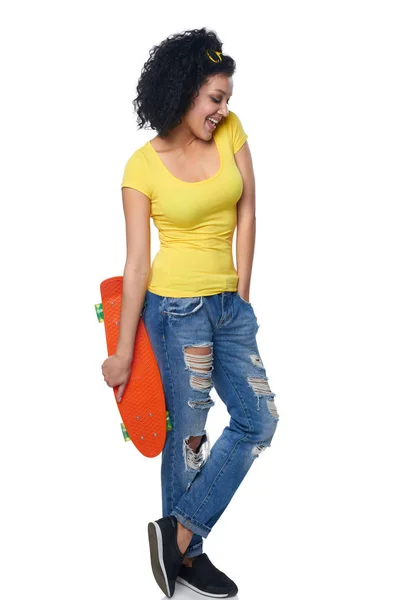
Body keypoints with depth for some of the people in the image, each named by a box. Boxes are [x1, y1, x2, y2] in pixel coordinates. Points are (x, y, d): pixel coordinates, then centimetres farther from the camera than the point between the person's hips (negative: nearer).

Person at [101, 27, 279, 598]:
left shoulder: (230, 132, 3)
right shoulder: (143, 166, -11)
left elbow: (246, 212, 5)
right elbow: (136, 262, -11)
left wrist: (242, 294, 1)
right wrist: (123, 350, -9)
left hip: (229, 305, 7)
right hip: (175, 308, -6)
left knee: (259, 422, 8)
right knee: (188, 432, 4)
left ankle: (178, 531, 17)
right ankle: (188, 553, 25)